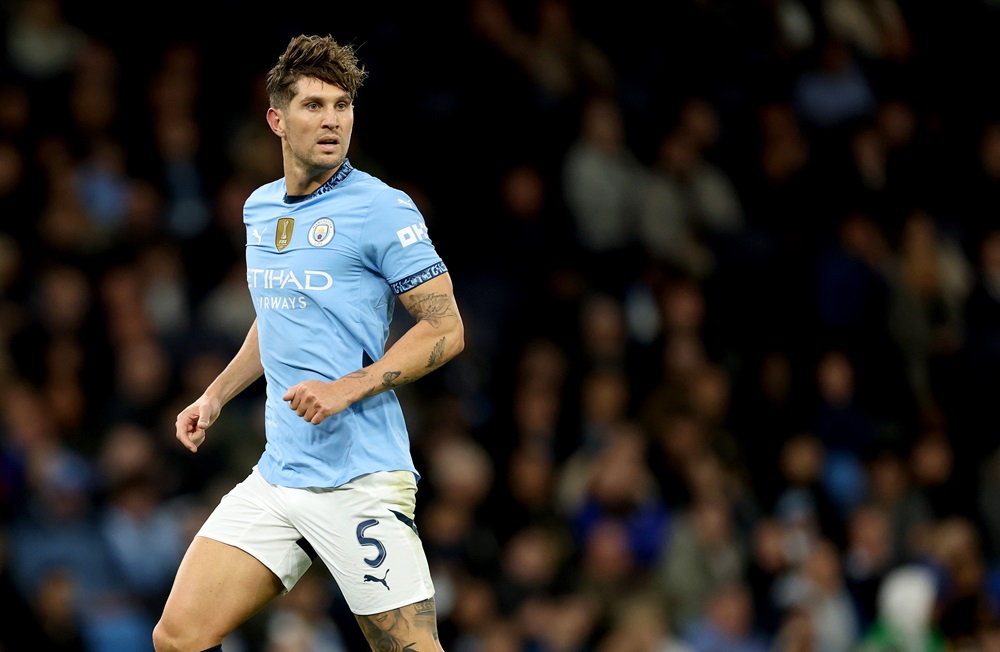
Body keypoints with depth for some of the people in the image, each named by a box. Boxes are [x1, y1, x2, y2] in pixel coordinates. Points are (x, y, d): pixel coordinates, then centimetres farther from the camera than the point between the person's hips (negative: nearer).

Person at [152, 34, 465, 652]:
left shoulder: (382, 209, -7)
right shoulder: (259, 208, 15)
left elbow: (446, 329, -10)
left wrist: (347, 389, -19)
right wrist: (216, 397, 21)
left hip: (359, 480, -6)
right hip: (275, 477, 6)